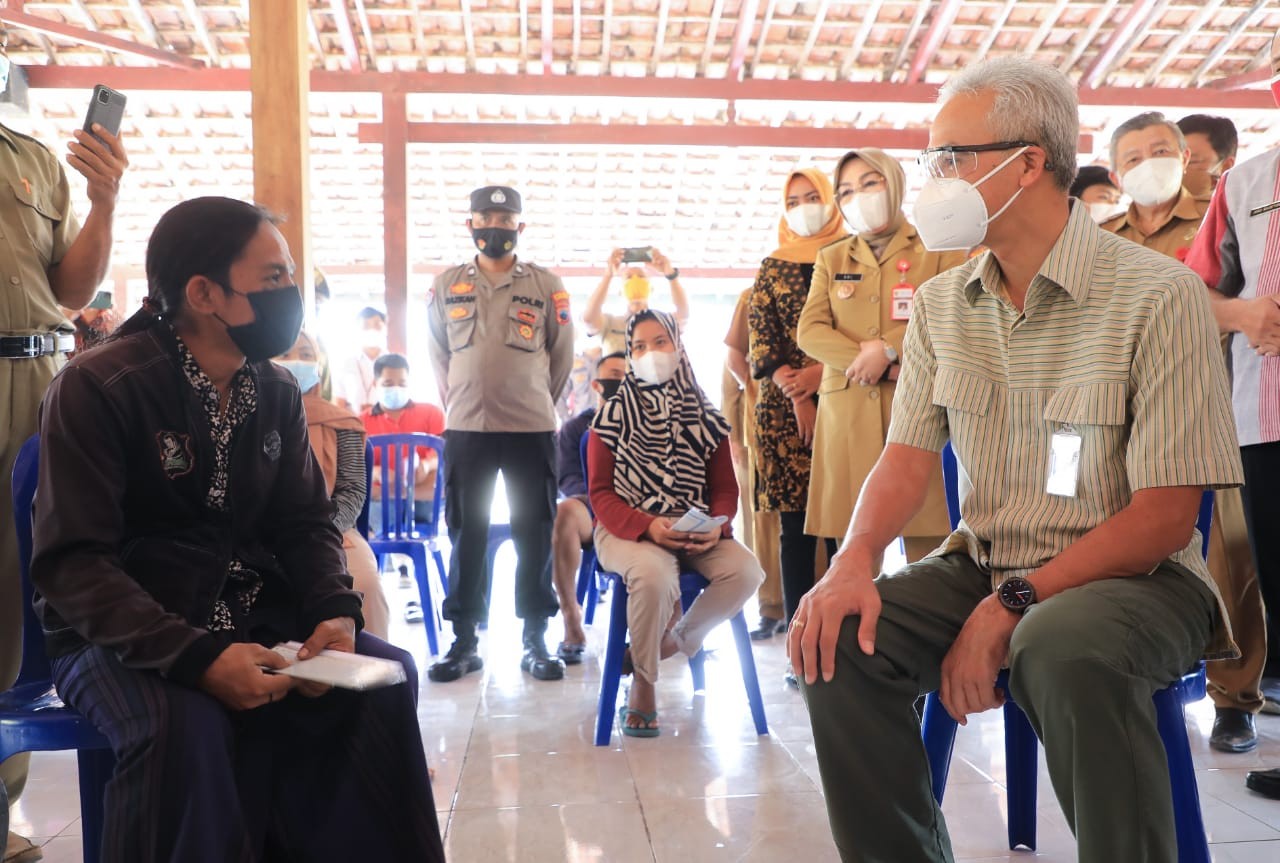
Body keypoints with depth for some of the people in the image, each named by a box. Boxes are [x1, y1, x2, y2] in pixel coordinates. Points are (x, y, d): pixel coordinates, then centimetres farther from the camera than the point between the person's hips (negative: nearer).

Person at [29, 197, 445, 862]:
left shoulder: (278, 392, 3)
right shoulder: (96, 388, -15)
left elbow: (305, 524, 7)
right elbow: (71, 563, -19)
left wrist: (336, 610, -15)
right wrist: (195, 656, -32)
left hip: (252, 614, 5)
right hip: (121, 633, -5)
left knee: (384, 676, -14)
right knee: (186, 724, -35)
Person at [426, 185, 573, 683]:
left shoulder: (547, 286, 3)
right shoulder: (446, 286, 8)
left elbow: (562, 355, 8)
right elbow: (437, 351, 15)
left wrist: (538, 402, 10)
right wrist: (456, 403, 12)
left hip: (532, 428, -1)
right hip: (465, 429, 1)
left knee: (535, 534, 3)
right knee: (466, 534, 4)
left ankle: (535, 642, 12)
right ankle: (464, 642, 14)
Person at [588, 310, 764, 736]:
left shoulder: (705, 418, 11)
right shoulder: (613, 416, 3)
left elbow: (725, 488, 10)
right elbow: (601, 493, -2)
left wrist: (718, 526, -14)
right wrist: (648, 526, -20)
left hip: (695, 534, 3)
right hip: (628, 530, -3)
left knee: (746, 572, -26)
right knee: (655, 575, -37)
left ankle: (674, 641, -2)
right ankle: (643, 683, -12)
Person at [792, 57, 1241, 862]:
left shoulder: (1160, 295, -13)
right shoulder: (942, 303, 5)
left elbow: (1165, 517, -15)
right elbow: (909, 457, 2)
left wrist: (1012, 607, -21)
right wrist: (855, 561, -17)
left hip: (1130, 579, -5)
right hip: (982, 567, 5)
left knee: (1065, 651, -37)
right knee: (840, 636, -18)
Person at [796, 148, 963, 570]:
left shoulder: (939, 251, 9)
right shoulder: (831, 259, 18)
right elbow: (809, 331, 7)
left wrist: (888, 349, -12)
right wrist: (865, 359, -9)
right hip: (845, 413, 3)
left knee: (925, 543, -5)